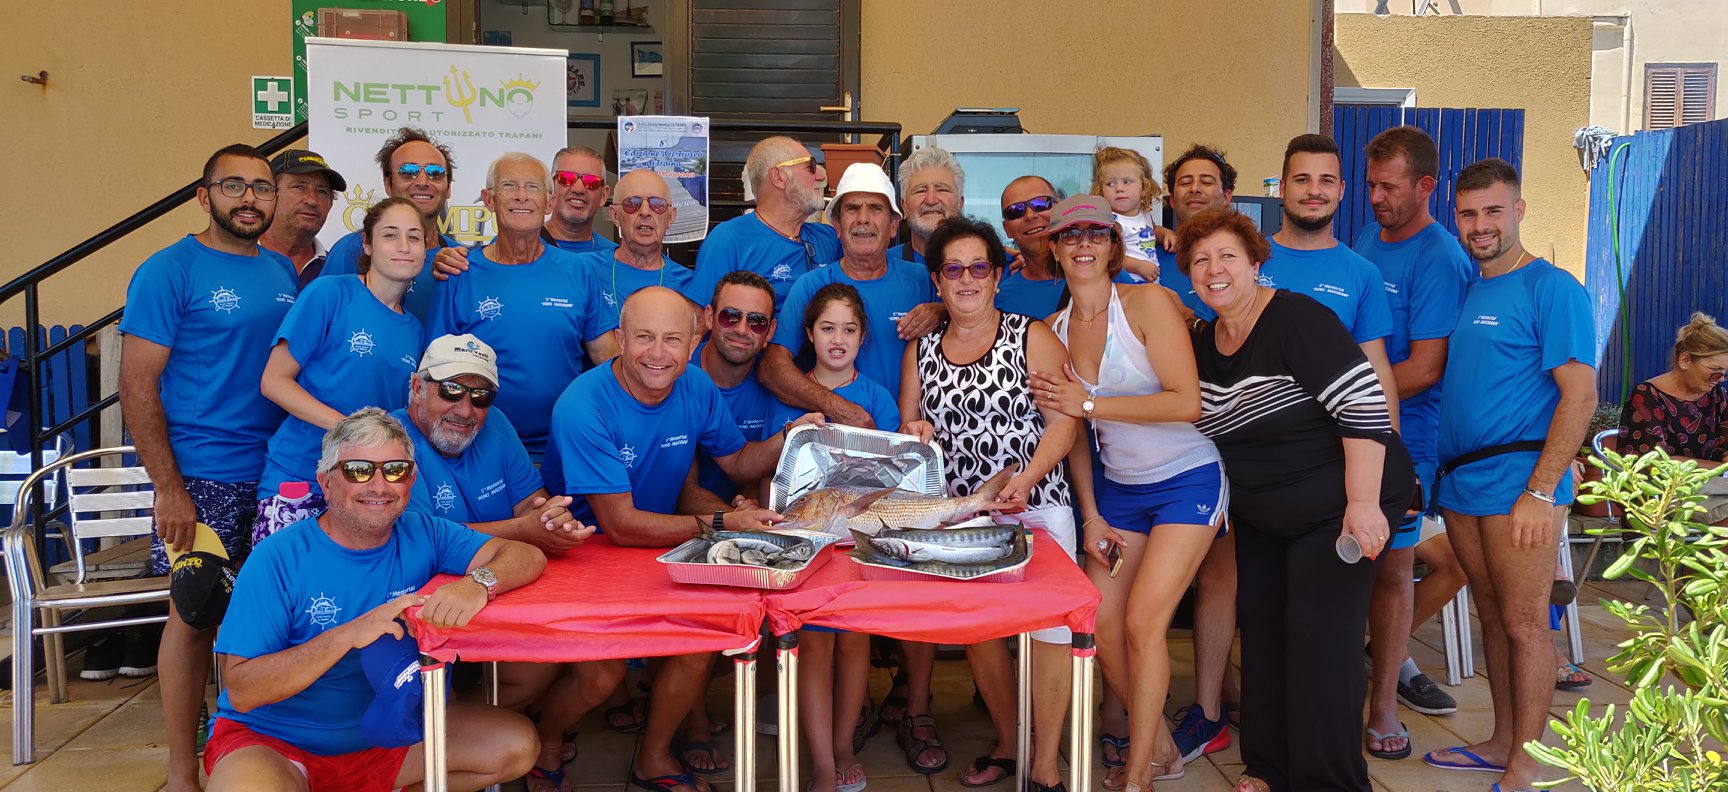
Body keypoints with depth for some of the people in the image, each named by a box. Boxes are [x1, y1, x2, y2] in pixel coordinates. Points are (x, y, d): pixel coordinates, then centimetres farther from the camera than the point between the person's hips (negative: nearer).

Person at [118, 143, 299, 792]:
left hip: (282, 471, 5)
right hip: (203, 477, -5)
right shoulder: (169, 271, -5)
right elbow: (137, 386, -9)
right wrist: (168, 488, -14)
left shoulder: (284, 272, 12)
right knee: (195, 615, 0)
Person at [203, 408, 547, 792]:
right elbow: (240, 692, -19)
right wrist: (346, 636, -30)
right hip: (273, 743, -4)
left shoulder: (422, 535, -2)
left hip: (384, 732, 5)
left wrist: (478, 583, -33)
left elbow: (528, 556, -10)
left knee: (516, 746, -10)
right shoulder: (279, 558, -14)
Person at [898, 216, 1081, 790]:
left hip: (1036, 506, -3)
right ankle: (1008, 743, 25)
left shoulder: (1032, 338, 0)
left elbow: (1064, 420, -6)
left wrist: (1026, 479, -19)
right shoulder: (922, 350, 12)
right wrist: (915, 435, -8)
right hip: (958, 512, 4)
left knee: (1049, 625, -9)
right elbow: (907, 429, 16)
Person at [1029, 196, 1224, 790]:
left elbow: (1187, 403, -21)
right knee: (1100, 626, 1)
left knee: (1142, 622, -11)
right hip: (1117, 489, 6)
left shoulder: (1147, 302, -13)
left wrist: (1088, 402, -18)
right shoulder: (1055, 329, 3)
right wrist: (1091, 515, 4)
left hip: (1187, 480, -5)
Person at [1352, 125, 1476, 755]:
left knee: (1392, 567, 2)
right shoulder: (1365, 239, 10)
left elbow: (1424, 370, -18)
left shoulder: (1440, 260, -13)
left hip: (1402, 435, -6)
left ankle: (1382, 706, 14)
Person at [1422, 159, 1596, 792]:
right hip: (1459, 479, 7)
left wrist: (1540, 492, -19)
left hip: (1517, 479, -7)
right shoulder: (1467, 290, 14)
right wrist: (1433, 469, 10)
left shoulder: (1552, 288, -8)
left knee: (1523, 622, 0)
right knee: (1491, 615, 16)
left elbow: (1580, 395, -14)